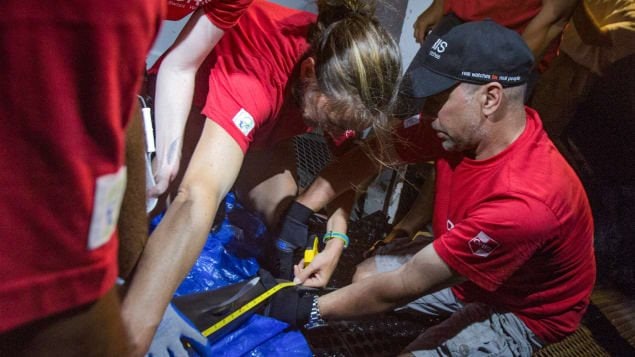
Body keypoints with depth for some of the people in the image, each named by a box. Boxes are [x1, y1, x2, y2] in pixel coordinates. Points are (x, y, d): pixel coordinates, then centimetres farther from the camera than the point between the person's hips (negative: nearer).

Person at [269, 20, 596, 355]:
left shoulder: (522, 203, -40)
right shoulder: (466, 127, -20)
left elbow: (404, 286, -33)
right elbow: (370, 150, -9)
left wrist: (310, 310, -24)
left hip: (521, 311, -6)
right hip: (465, 269, 7)